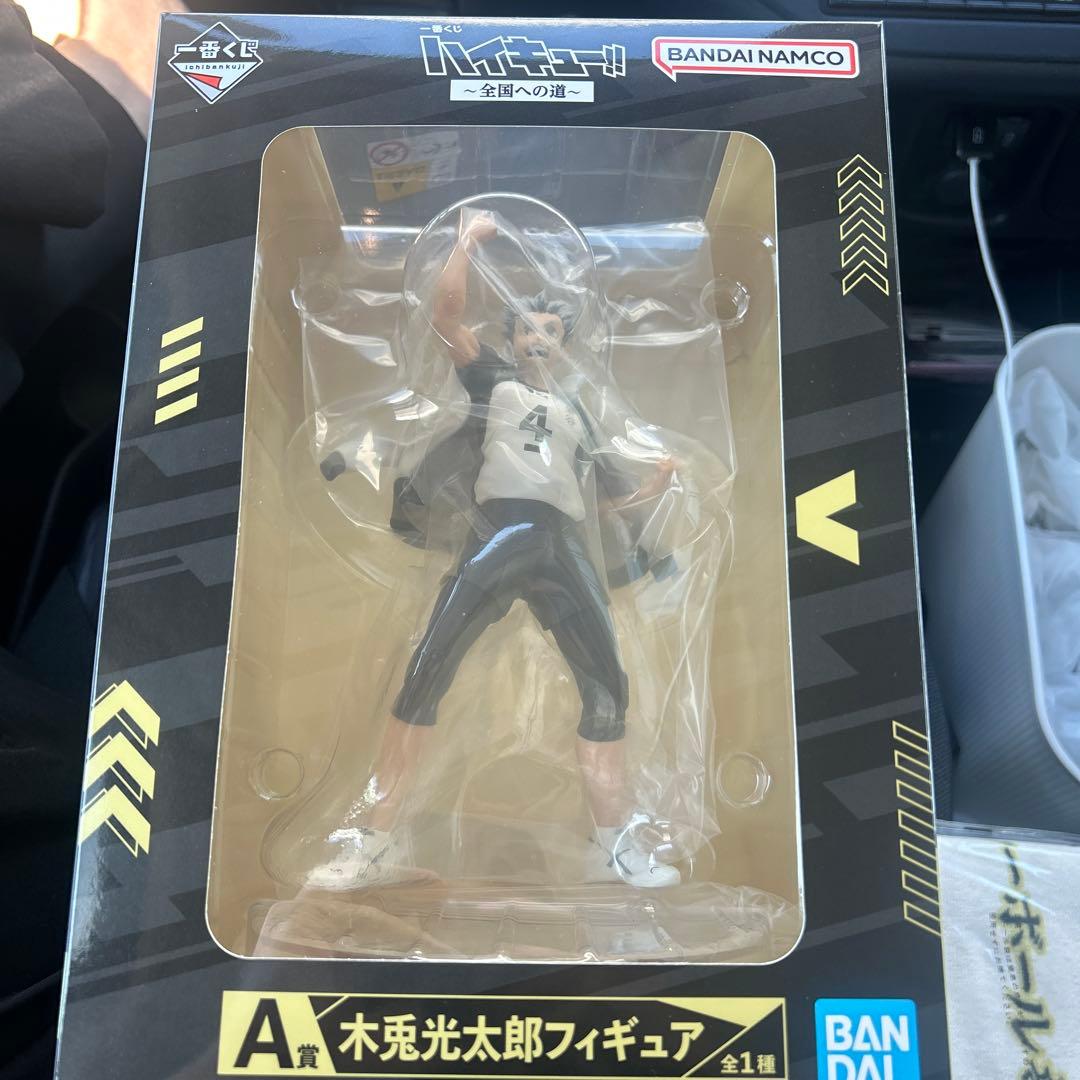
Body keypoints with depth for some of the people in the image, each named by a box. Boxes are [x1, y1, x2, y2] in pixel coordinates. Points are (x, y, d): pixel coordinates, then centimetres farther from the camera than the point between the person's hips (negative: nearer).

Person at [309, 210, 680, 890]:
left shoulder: (576, 412, 28)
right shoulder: (490, 377, 19)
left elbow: (597, 498, 28)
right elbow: (447, 316, 5)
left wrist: (651, 491, 15)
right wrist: (468, 241, 6)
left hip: (565, 547, 4)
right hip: (497, 534, -4)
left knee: (608, 685, -2)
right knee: (428, 674, -13)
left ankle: (616, 845, 8)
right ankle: (378, 841, -6)